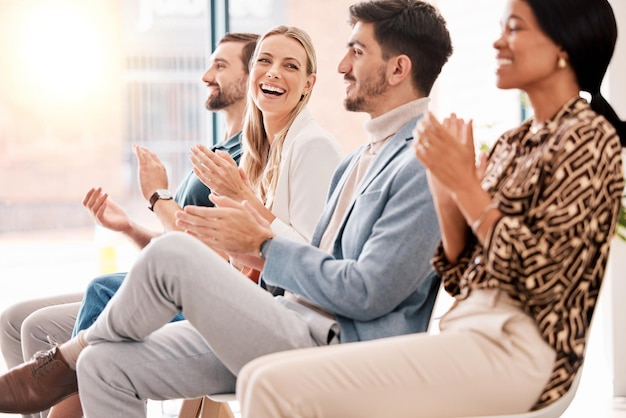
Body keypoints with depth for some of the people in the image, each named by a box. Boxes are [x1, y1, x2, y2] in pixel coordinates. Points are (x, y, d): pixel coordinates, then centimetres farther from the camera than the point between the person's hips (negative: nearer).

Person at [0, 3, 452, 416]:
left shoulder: (423, 164, -10)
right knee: (104, 365, -3)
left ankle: (62, 364, 5)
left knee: (172, 254, -21)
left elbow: (367, 294, -18)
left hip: (339, 350, -10)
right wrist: (255, 252, 5)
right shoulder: (360, 160, 23)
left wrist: (265, 244, -8)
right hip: (296, 327, 10)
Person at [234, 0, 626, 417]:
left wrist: (465, 184, -11)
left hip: (516, 348, -8)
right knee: (260, 376, -5)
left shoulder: (588, 139, -6)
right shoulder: (512, 143, 18)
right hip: (469, 333, 8)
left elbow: (542, 276, -15)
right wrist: (441, 180, 2)